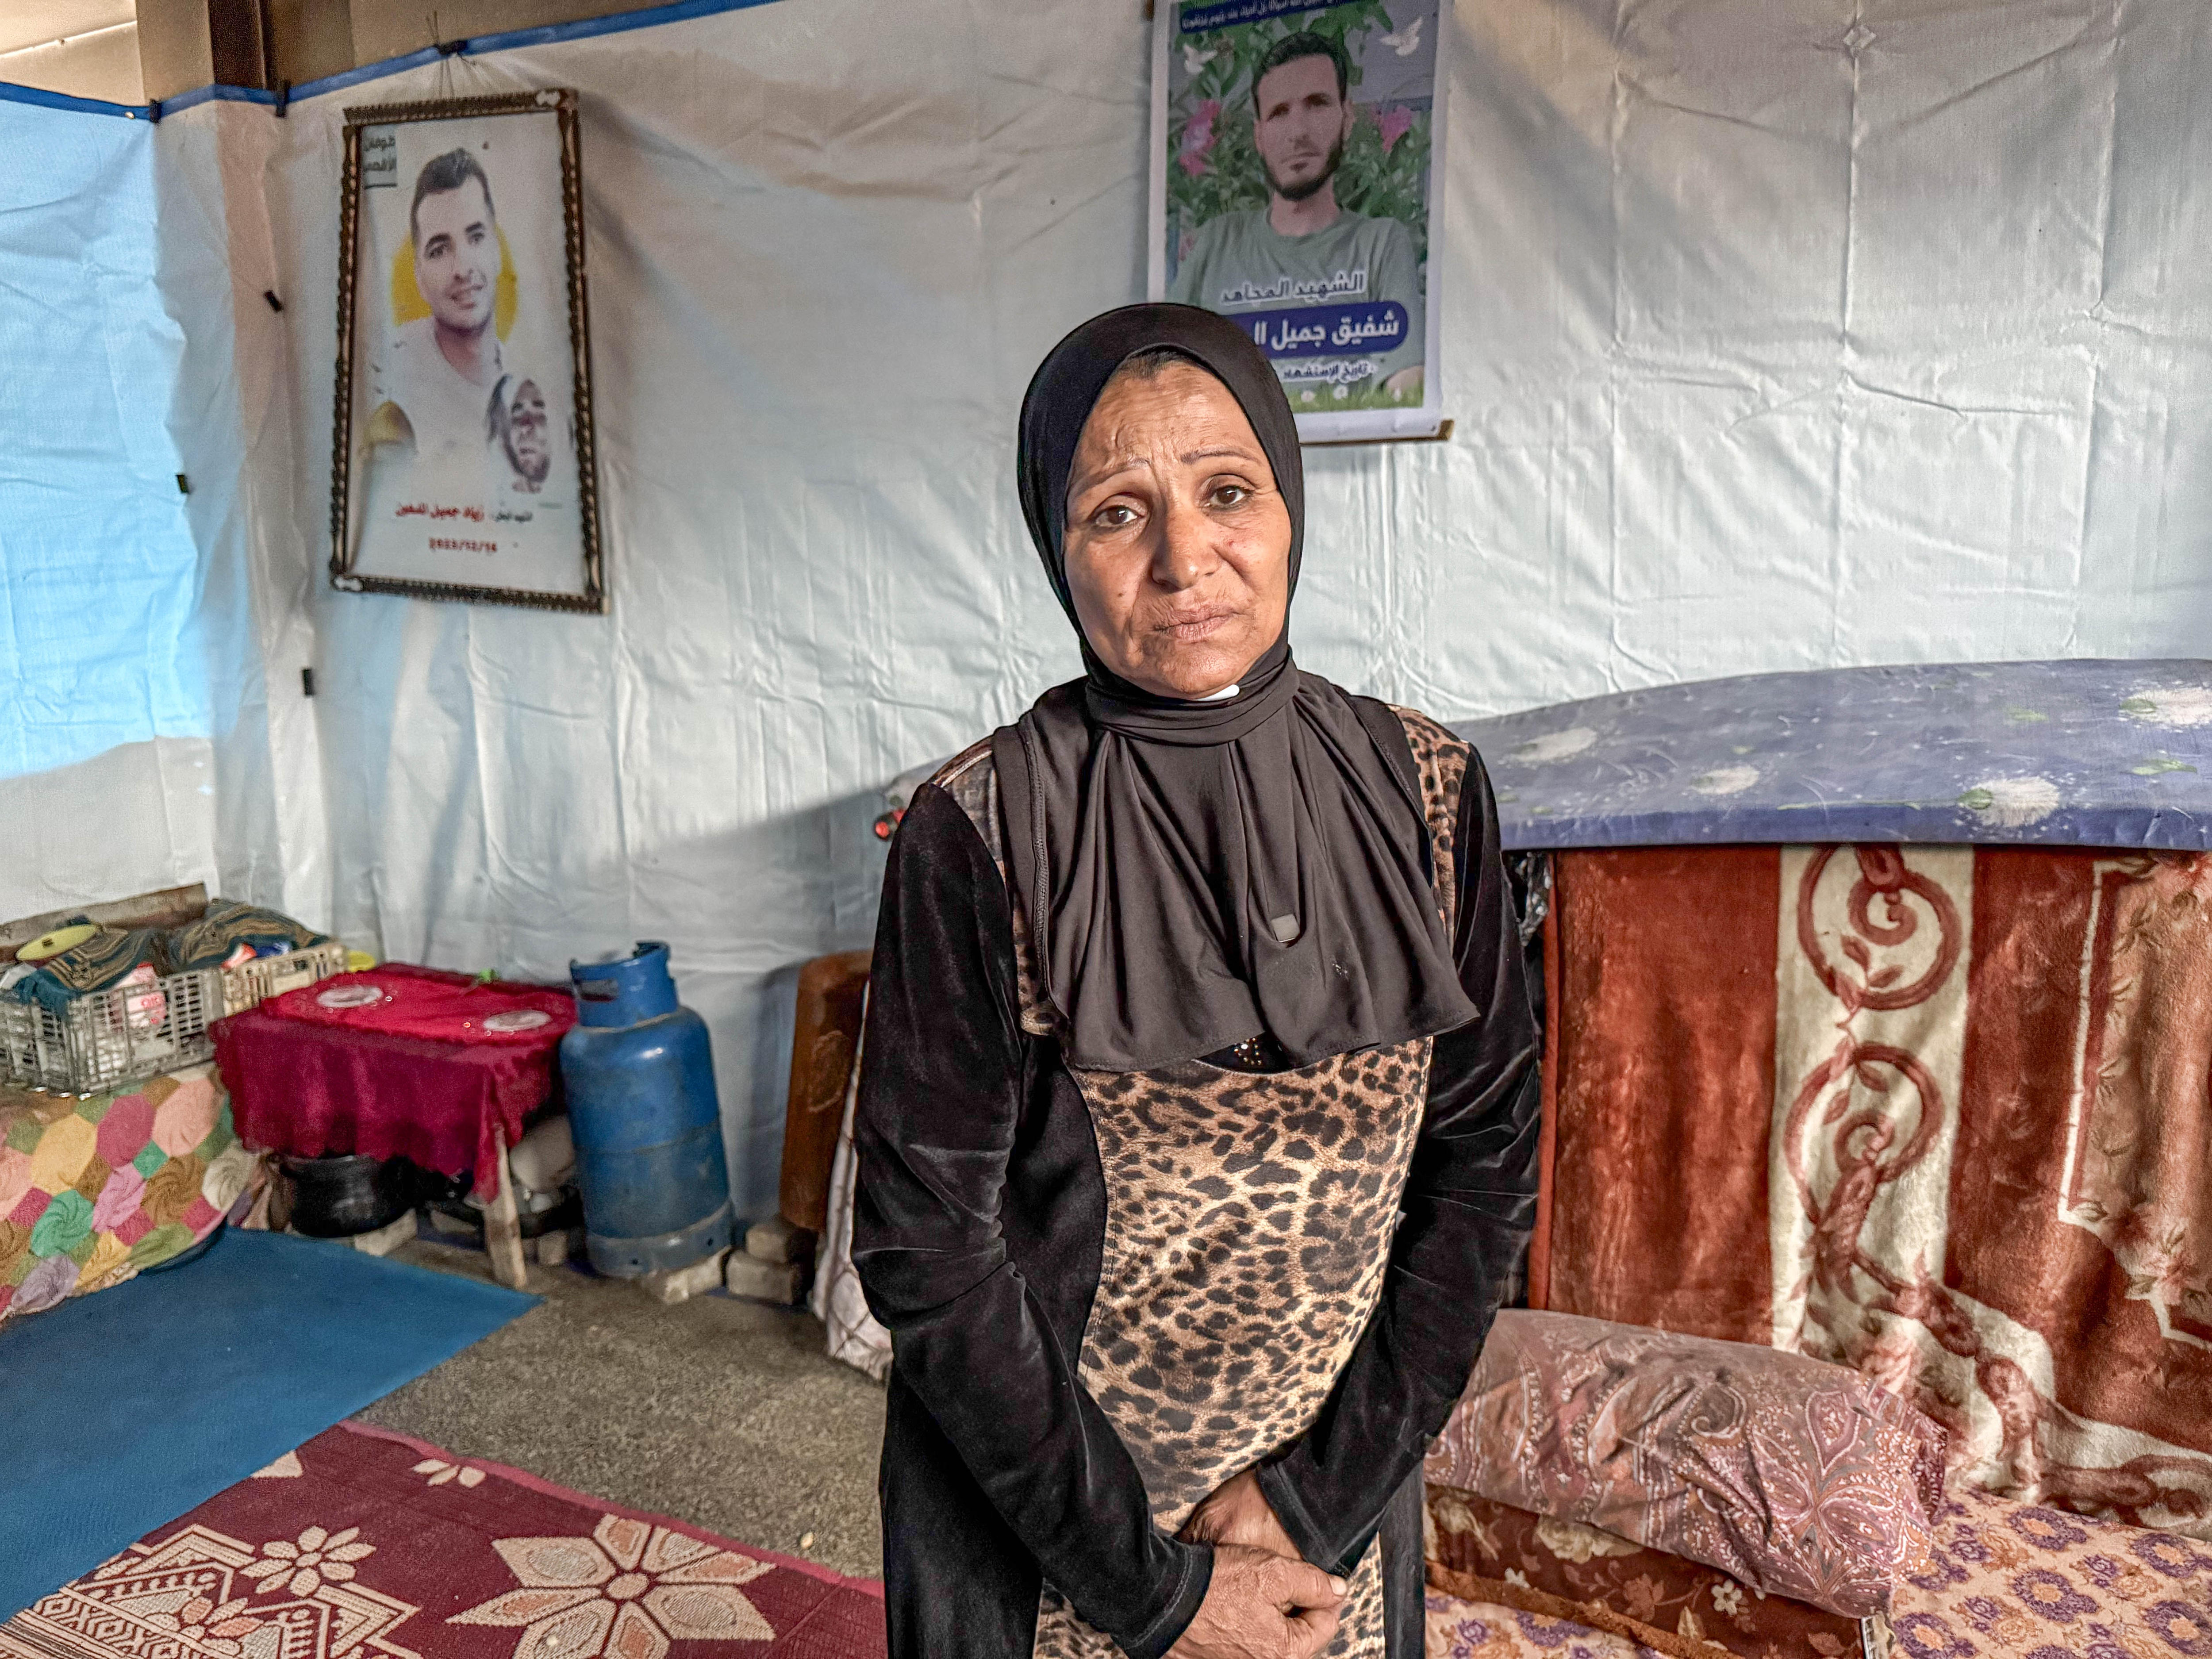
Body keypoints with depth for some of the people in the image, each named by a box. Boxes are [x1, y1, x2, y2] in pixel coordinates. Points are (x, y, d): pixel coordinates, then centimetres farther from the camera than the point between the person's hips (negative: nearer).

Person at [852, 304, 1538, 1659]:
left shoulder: (1425, 790, -8)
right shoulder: (977, 833, -17)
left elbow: (1486, 1164, -5)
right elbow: (925, 1241, -15)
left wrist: (1324, 1498, -10)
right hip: (1039, 1516, -2)